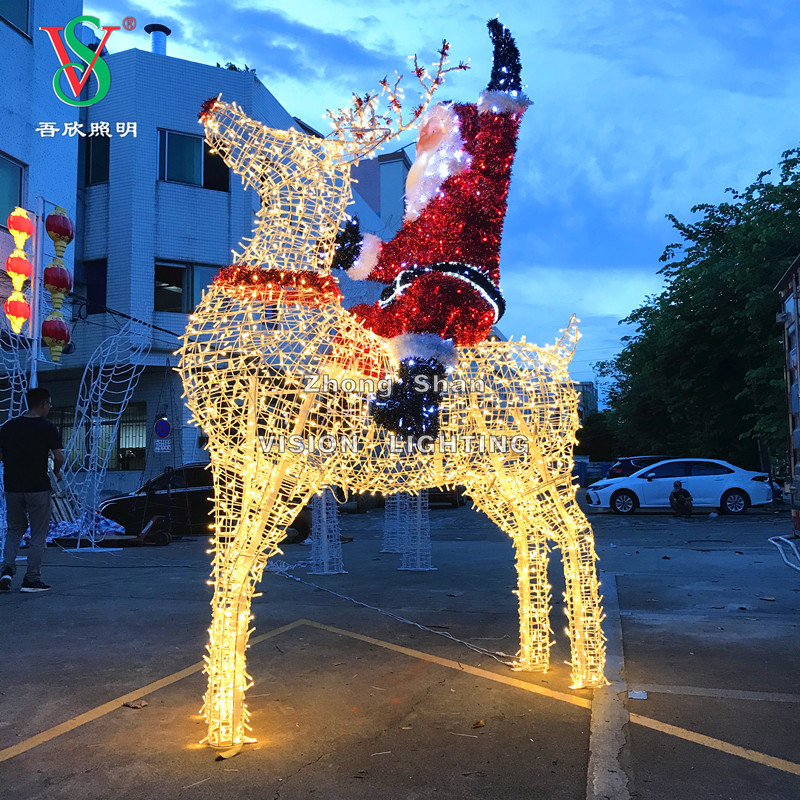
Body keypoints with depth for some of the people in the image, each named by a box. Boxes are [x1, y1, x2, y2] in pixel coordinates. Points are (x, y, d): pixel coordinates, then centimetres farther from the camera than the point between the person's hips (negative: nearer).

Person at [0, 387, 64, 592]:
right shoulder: (47, 428, -9)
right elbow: (58, 456, -16)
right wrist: (56, 472, 3)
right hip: (38, 487, -4)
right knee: (38, 534, 5)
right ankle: (32, 579, 6)